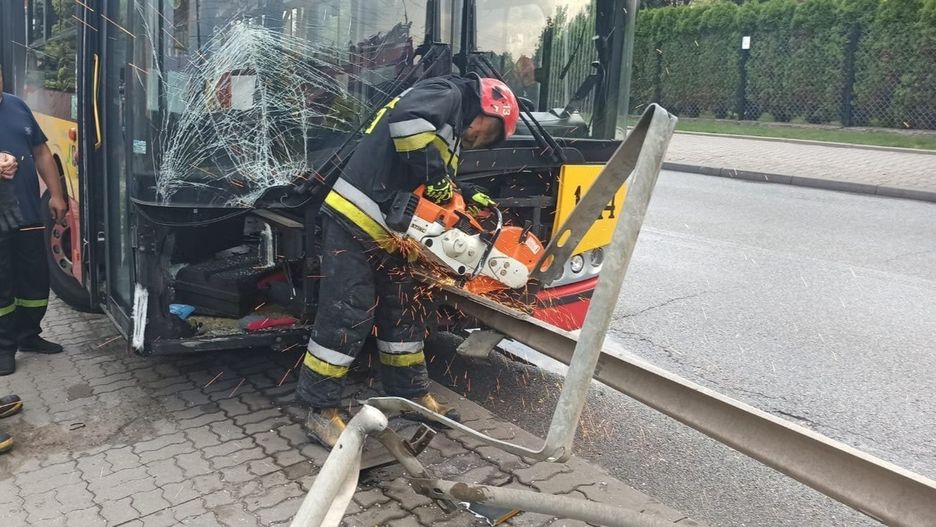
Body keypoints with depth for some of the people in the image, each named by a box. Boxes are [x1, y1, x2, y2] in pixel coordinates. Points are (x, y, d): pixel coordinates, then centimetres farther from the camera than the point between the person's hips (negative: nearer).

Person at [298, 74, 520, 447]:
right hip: (354, 219, -10)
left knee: (404, 310, 13)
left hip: (386, 232, 10)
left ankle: (412, 395, 26)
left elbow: (427, 196, 18)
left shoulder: (451, 134, 24)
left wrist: (467, 198, 5)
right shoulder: (448, 94, -4)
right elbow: (407, 118, -27)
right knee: (347, 315, -6)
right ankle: (322, 412, 4)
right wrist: (435, 174, -22)